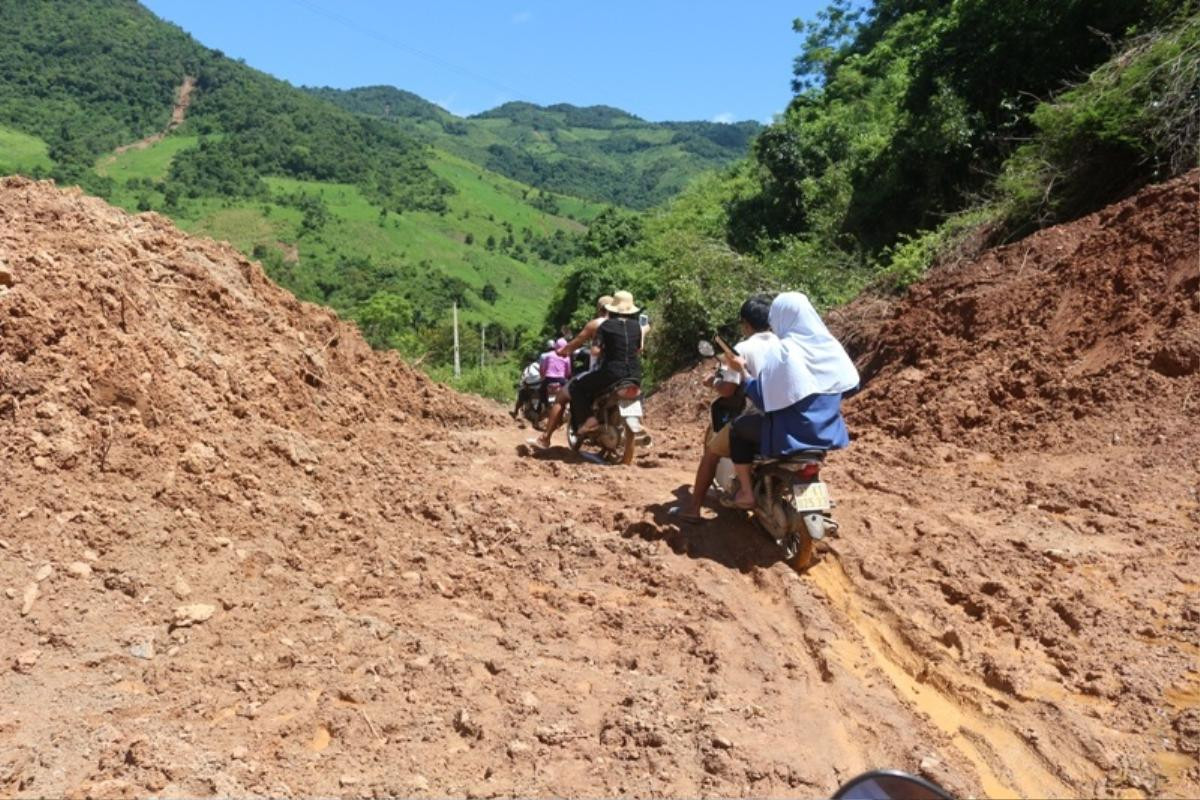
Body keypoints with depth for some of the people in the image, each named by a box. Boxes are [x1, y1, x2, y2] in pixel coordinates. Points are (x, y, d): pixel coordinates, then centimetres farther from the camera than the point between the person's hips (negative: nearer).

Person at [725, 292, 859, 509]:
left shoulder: (780, 351, -18)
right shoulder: (830, 345, 1)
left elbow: (764, 399, -17)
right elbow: (849, 384, 12)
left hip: (792, 435, -7)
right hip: (829, 432, 7)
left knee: (737, 428, 15)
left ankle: (746, 493, 16)